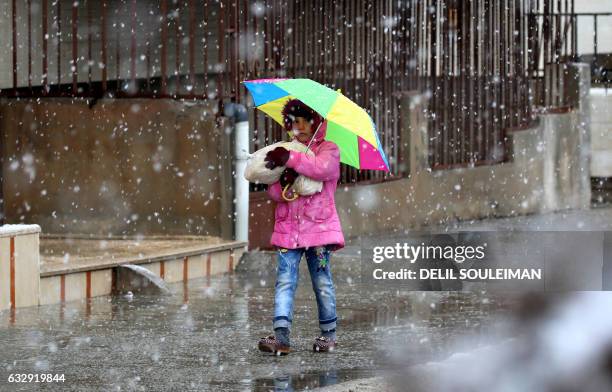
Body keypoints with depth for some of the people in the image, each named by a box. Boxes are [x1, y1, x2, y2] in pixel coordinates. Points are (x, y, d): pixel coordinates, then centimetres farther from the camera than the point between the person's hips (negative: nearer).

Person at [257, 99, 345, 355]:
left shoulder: (328, 150, 3)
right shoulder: (285, 151, 17)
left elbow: (322, 169, -21)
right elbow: (273, 191, 8)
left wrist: (290, 159, -27)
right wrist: (282, 184, -15)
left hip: (318, 227, -4)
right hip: (288, 228, 4)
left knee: (322, 281, 2)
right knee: (285, 281, -7)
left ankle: (328, 334, 13)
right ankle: (281, 336, -15)